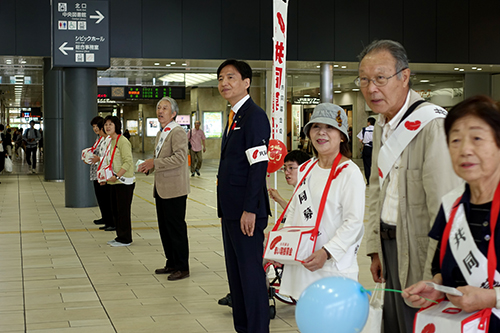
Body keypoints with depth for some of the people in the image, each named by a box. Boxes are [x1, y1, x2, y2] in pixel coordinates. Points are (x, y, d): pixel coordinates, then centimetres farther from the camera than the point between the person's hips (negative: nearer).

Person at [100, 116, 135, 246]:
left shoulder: (123, 141, -14)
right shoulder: (111, 142, 15)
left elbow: (128, 162, -21)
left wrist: (117, 176, -27)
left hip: (124, 182, -10)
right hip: (114, 182, 10)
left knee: (123, 210, -4)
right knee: (115, 210, 13)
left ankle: (125, 239, 4)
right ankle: (120, 236, 22)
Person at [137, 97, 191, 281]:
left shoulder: (178, 132, -13)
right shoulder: (161, 133, 17)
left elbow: (180, 157, -24)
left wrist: (155, 163, -21)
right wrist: (148, 166, 7)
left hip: (174, 189, -9)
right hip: (161, 189, 10)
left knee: (176, 228, -3)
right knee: (164, 228, 14)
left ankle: (182, 267, 6)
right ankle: (171, 263, 24)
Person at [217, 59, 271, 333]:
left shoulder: (254, 116, -13)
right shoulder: (233, 117, 17)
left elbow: (259, 166, -19)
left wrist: (249, 210, -22)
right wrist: (225, 209, 17)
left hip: (246, 211, -10)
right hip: (230, 210, 10)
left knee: (250, 272, -3)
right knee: (235, 272, 15)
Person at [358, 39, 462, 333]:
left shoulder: (433, 124, -21)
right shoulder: (382, 127, 10)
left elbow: (445, 208, -24)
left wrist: (434, 276, -23)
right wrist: (376, 249, 15)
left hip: (419, 251, -8)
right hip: (391, 244, 8)